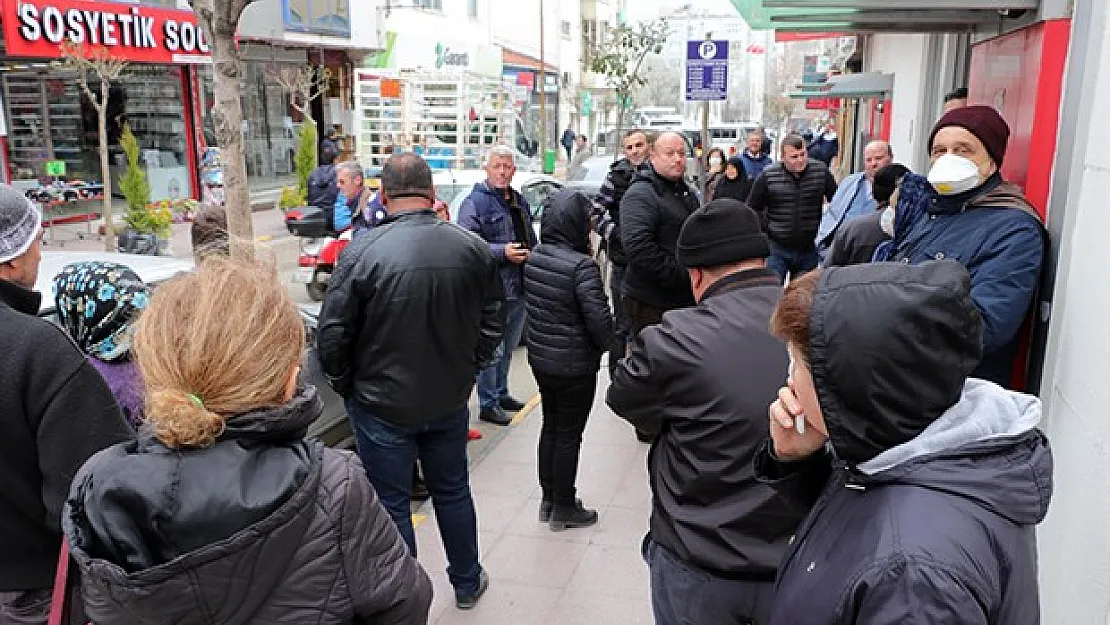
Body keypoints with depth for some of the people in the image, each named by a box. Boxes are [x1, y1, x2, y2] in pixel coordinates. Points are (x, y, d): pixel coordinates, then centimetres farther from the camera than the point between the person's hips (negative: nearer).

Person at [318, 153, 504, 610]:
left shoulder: (362, 252, -19)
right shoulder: (473, 248, -8)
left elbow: (332, 335, -14)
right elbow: (494, 322, 1)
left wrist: (347, 385, 3)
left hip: (382, 405, -4)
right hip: (450, 401, 4)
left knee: (391, 504, 12)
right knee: (452, 492, 22)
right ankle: (467, 582, 40)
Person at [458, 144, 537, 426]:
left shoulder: (520, 202, 16)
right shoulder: (475, 202, -10)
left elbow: (530, 241, 28)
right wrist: (503, 252, -23)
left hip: (519, 289, 8)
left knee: (508, 348, 20)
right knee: (492, 350, -3)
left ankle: (501, 393, 34)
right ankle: (488, 404, 8)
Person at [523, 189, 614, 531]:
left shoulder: (533, 258, -1)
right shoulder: (582, 266, -24)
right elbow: (598, 316, -21)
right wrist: (607, 344, -3)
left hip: (539, 358, 7)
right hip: (574, 365, -7)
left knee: (550, 427, 20)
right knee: (568, 436, 7)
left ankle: (548, 499, 33)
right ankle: (563, 509, 21)